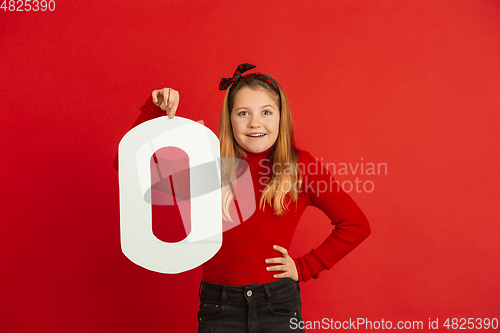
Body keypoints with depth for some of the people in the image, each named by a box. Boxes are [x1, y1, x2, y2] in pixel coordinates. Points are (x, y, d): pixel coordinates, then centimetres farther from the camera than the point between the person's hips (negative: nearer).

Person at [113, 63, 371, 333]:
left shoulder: (300, 165, -5)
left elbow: (356, 225, 1)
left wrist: (304, 267, -1)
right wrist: (155, 110, -10)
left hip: (278, 305, 0)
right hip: (218, 310, 1)